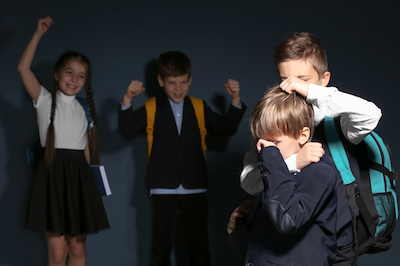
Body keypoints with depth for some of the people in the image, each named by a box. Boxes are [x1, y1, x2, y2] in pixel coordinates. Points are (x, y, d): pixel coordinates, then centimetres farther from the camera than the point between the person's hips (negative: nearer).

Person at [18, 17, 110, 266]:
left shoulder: (82, 109, 14)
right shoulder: (45, 100, 2)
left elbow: (86, 148, 14)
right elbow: (23, 68, -12)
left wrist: (87, 178, 9)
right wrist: (39, 34, -12)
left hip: (79, 175, 4)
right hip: (53, 173, -4)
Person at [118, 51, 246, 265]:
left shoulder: (199, 108, 9)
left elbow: (226, 128, 8)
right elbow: (128, 131, -9)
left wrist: (235, 100, -4)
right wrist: (127, 100, -21)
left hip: (195, 191, 2)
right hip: (163, 192, -1)